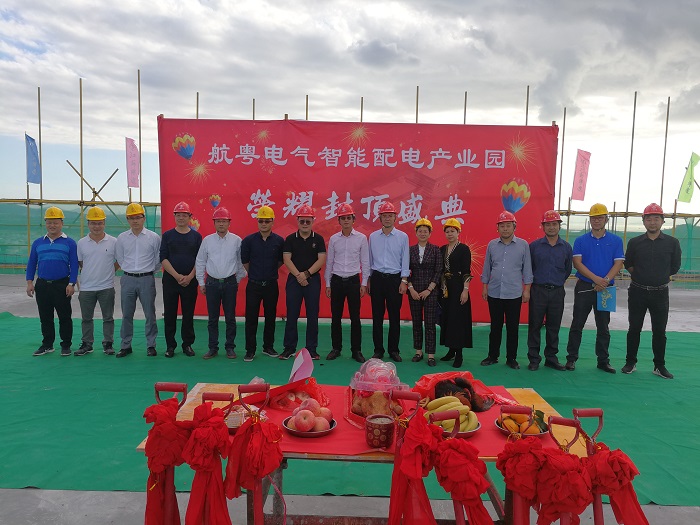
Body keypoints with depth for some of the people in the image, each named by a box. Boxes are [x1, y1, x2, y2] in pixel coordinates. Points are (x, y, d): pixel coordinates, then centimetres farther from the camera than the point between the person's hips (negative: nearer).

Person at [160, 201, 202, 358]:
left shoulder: (196, 236, 5)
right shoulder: (167, 235, 5)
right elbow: (163, 258, -1)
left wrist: (189, 277, -11)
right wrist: (177, 276, -12)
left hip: (190, 281, 0)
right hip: (170, 280, 0)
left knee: (188, 314, 6)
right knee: (169, 314, 4)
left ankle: (187, 344, 17)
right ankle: (170, 345, 15)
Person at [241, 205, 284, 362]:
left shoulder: (279, 241, -1)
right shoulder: (248, 240, -3)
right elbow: (244, 261, 8)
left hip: (271, 285, 1)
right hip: (253, 285, -1)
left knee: (270, 317, 10)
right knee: (251, 318, 1)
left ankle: (268, 347, 24)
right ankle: (250, 350, 10)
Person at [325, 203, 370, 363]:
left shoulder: (361, 238, 0)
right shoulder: (333, 239, 5)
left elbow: (365, 262, 3)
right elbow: (329, 262, 9)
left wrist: (364, 283, -1)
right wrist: (327, 284, 7)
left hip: (354, 281, -2)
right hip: (337, 281, 2)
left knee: (355, 317, 1)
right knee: (335, 317, 6)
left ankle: (356, 350, 11)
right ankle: (336, 348, 18)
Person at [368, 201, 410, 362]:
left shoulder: (403, 237, 2)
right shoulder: (373, 237, 8)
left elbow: (405, 260, 2)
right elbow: (370, 260, 12)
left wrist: (404, 281, -5)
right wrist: (368, 280, 9)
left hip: (395, 279, -1)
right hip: (377, 278, 2)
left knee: (395, 316, 3)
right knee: (377, 316, 4)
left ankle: (394, 350, 14)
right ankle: (378, 350, 14)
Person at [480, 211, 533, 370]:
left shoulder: (523, 245, 0)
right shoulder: (492, 245, 4)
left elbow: (527, 269, 2)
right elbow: (487, 268, 9)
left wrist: (526, 289, -1)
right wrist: (484, 287, 8)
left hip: (514, 294, -1)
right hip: (494, 293, 2)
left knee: (512, 328, 6)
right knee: (495, 326, 11)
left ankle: (511, 358, 19)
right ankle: (492, 356, 22)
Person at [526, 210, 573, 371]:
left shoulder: (566, 247, 5)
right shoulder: (534, 246, -1)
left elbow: (568, 269, 16)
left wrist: (558, 282, 15)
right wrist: (533, 281, 9)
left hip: (557, 292, 2)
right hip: (538, 291, -2)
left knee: (554, 327, 9)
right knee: (535, 326, 1)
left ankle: (551, 358, 20)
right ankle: (534, 359, 10)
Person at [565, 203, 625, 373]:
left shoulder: (616, 241, 5)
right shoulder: (581, 241, 3)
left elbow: (618, 263, -2)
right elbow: (577, 263, -6)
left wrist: (605, 280, -17)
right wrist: (595, 279, -18)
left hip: (606, 289, 1)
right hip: (584, 287, -1)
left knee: (603, 327, 9)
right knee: (577, 325, 3)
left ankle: (603, 360, 19)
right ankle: (571, 358, 11)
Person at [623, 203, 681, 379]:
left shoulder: (672, 243, -1)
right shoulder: (634, 242, 0)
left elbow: (674, 268, 7)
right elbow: (628, 264, 12)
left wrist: (660, 279, 8)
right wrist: (641, 277, 7)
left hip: (660, 293, 0)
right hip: (637, 292, 0)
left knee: (659, 331, 6)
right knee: (634, 328, 8)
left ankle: (659, 366, 18)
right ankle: (630, 362, 19)